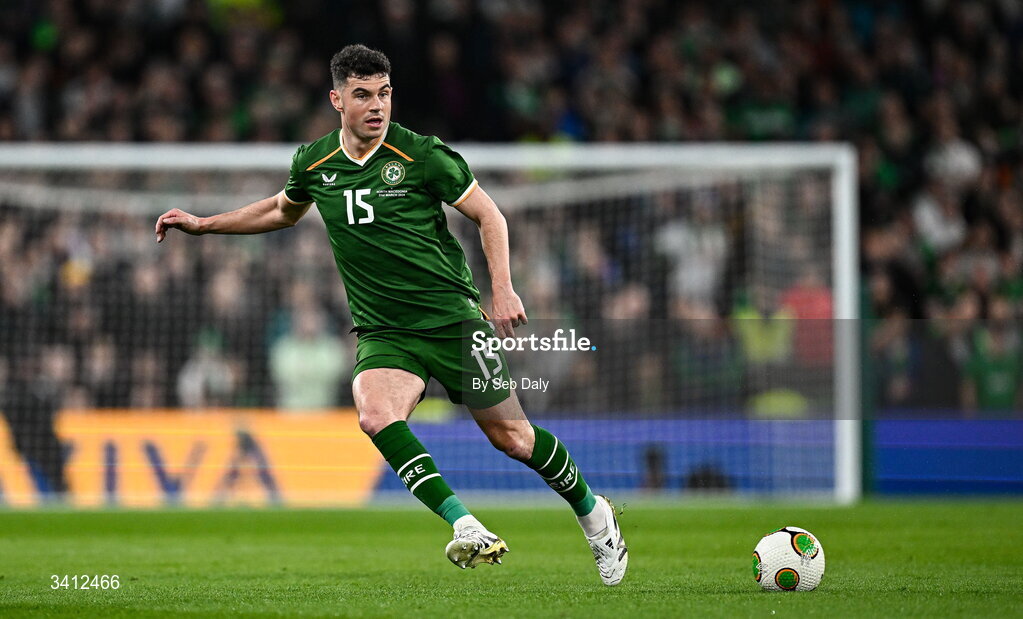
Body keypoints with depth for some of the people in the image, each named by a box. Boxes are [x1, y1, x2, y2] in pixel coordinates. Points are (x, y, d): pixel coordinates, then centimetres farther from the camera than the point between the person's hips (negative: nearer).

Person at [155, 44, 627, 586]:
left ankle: (592, 512, 29)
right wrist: (202, 224, 23)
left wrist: (503, 288, -11)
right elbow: (282, 210, 26)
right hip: (383, 333, 3)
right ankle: (467, 529, -29)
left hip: (453, 318, -3)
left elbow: (488, 215, 0)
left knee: (511, 436, 1)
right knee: (376, 415, -29)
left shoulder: (421, 155, -9)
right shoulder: (313, 163, 3)